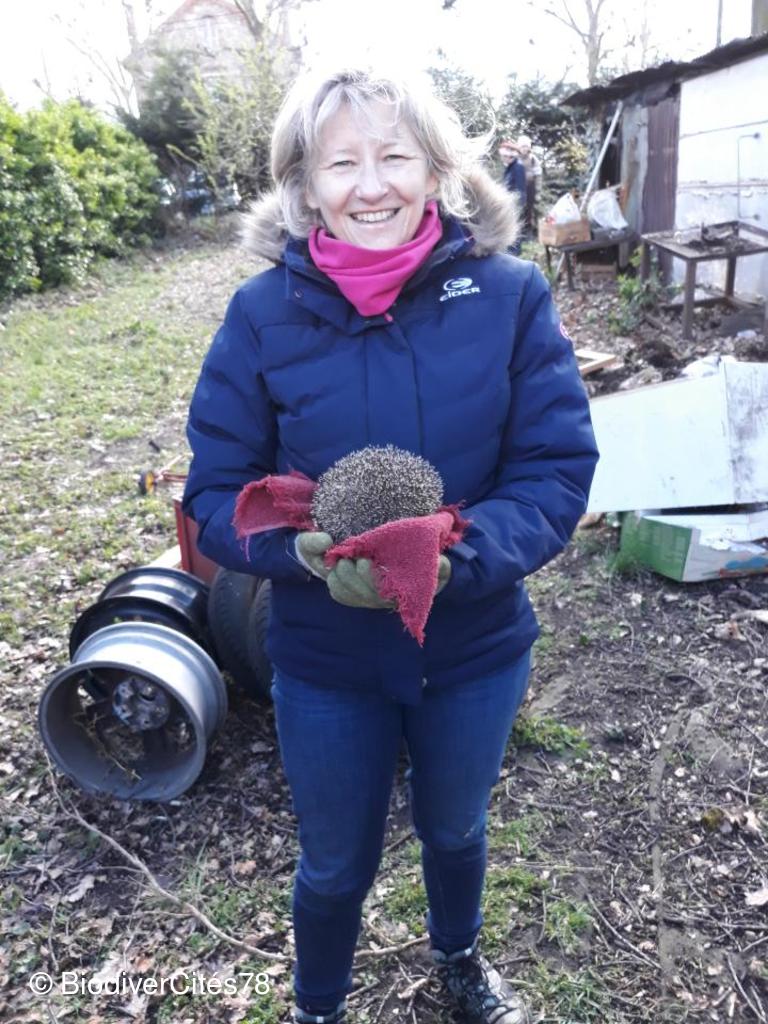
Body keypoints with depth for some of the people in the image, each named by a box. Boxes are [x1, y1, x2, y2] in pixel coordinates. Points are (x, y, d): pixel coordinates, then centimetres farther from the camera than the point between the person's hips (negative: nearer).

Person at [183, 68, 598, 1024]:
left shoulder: (510, 294, -13)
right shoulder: (262, 312, -13)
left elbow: (559, 467, -13)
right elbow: (216, 491, -9)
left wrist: (461, 552, -30)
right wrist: (305, 550, -29)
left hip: (476, 648, 1)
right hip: (324, 659, -1)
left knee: (455, 828, 29)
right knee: (335, 864, 21)